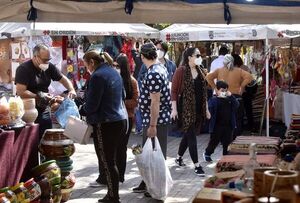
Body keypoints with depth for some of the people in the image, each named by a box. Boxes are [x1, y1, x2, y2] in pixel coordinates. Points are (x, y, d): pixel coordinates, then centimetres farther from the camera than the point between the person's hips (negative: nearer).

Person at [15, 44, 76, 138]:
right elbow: (20, 92, -20)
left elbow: (63, 79, 15)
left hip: (44, 111, 6)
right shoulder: (23, 69, -13)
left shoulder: (49, 67, 4)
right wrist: (39, 96, -19)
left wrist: (71, 90, -4)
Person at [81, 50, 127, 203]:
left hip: (106, 124, -9)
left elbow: (92, 105, -16)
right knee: (111, 160, 15)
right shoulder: (114, 72, 13)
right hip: (120, 120, 9)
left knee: (107, 162, -1)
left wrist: (81, 110, 6)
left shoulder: (98, 76, -15)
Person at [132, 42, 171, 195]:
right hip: (157, 118, 10)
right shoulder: (160, 67, 10)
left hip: (156, 120, -10)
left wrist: (152, 125, -22)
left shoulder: (153, 74, -22)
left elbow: (155, 102, -25)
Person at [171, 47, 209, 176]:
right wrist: (174, 109, -14)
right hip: (185, 109, -7)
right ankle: (197, 165, -2)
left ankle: (179, 158, 34)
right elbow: (174, 90, -10)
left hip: (198, 109, 7)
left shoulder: (199, 71, 11)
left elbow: (203, 91, 15)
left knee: (188, 135, 16)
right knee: (191, 136, -6)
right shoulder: (181, 71, -10)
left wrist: (206, 109, 15)